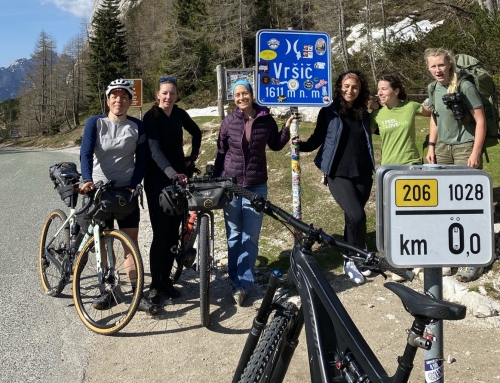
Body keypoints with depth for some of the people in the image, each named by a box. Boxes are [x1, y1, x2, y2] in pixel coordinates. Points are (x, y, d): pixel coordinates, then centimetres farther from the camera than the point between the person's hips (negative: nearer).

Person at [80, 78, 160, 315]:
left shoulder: (137, 127, 0)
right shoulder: (95, 123, -4)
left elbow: (141, 160, 0)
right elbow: (86, 153, -14)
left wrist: (134, 185, -13)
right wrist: (87, 180, -30)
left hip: (126, 190, 0)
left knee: (131, 241, 0)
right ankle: (107, 290, 20)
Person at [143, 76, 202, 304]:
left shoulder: (180, 114, 4)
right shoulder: (150, 117, -12)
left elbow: (196, 132, 24)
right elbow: (154, 149, -26)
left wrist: (193, 156, 12)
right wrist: (171, 172, -41)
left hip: (179, 177, 5)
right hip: (157, 179, -5)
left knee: (174, 231, 7)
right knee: (161, 233, -6)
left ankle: (166, 280, 19)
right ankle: (154, 285, 6)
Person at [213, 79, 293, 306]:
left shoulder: (266, 120, -3)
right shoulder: (229, 121, -3)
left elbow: (276, 145, 12)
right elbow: (221, 152, 5)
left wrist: (287, 128, -3)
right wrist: (215, 180, 5)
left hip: (256, 186, 0)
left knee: (250, 236, -1)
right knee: (234, 235, 8)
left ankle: (243, 284, 5)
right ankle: (236, 280, 19)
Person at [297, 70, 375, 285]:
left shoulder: (364, 114, 10)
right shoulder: (328, 112, -2)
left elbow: (377, 131, 25)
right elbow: (317, 139, 0)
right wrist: (301, 146, -15)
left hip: (362, 174, 4)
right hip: (338, 174, -4)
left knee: (352, 218, 11)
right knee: (357, 216, -18)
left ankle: (350, 261, 26)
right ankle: (355, 260, 1)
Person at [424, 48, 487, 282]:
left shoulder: (465, 87, -14)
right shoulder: (433, 88, 5)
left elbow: (481, 120, -13)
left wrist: (475, 153, -17)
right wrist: (431, 146, 10)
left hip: (465, 148, -6)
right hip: (442, 148, 6)